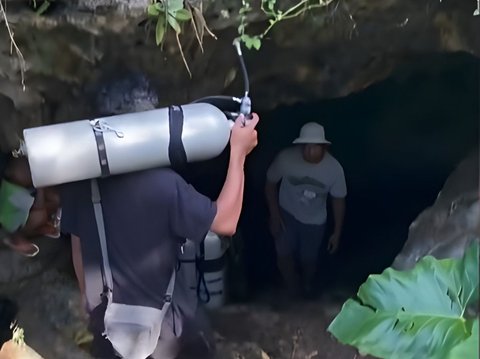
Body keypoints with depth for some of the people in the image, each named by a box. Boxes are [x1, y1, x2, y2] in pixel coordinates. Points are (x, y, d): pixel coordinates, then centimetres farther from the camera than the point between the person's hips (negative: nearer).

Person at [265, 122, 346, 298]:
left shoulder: (334, 168, -25)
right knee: (284, 255, -4)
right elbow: (270, 183, -10)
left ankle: (307, 288, 49)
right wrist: (274, 215, -10)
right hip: (286, 215, 0)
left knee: (309, 260, 14)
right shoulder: (286, 158, -28)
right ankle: (293, 290, 29)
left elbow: (338, 200, -10)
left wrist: (337, 233, -4)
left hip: (315, 222, 1)